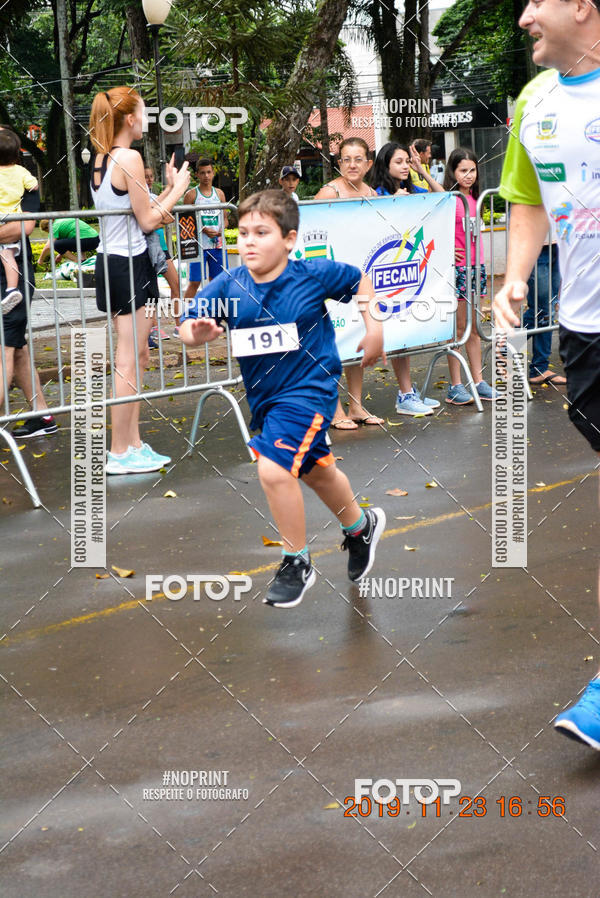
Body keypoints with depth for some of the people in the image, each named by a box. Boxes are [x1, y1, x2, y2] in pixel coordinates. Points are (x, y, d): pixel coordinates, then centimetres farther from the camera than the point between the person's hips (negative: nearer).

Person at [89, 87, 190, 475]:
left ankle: (134, 444, 19)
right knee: (129, 360, -5)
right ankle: (120, 453, 0)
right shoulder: (130, 158, -15)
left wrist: (169, 189, 14)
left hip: (111, 262, 10)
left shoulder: (101, 159, 13)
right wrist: (178, 188, -3)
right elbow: (147, 222, -14)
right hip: (128, 264, -10)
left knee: (136, 357, 15)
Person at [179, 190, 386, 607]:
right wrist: (197, 331, -42)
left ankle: (297, 564, -2)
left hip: (308, 389, -5)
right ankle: (360, 527, 54)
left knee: (274, 468, -22)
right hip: (264, 396, 6)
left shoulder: (315, 275, -15)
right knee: (315, 470, 25)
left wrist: (374, 327, 0)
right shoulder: (227, 287, -11)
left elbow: (360, 280, 4)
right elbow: (187, 327, -20)